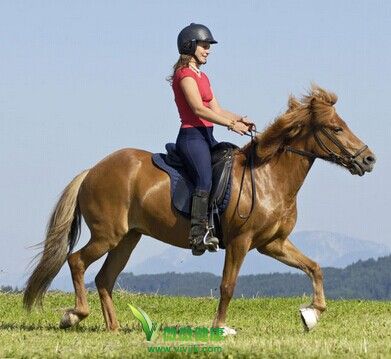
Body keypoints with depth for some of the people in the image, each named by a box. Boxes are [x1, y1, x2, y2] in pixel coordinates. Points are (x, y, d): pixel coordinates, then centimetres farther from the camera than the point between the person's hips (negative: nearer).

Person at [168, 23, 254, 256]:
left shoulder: (202, 77, 22)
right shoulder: (185, 74, -7)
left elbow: (216, 110, 19)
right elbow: (199, 109, -18)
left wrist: (239, 119, 1)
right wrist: (231, 124, -21)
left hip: (207, 137, 10)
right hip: (192, 137, -10)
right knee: (206, 181, -27)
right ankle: (199, 236, -36)